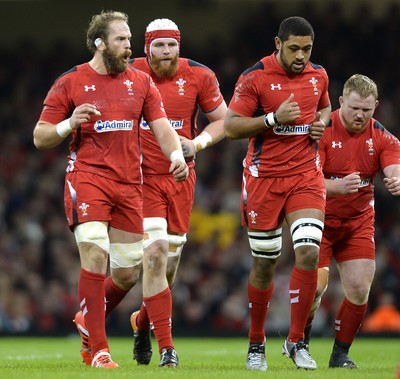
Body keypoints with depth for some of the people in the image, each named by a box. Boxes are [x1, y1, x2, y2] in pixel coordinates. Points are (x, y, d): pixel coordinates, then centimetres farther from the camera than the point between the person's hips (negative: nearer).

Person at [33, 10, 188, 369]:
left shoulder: (141, 82, 13)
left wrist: (177, 155, -15)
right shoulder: (70, 84, 2)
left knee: (128, 274, 5)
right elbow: (40, 137, 3)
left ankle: (88, 320, 34)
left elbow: (161, 126, 6)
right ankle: (99, 350, -15)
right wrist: (69, 124, -17)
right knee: (95, 254, -20)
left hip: (129, 184, 4)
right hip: (87, 177, -4)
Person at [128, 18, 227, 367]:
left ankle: (143, 320, 36)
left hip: (180, 177, 2)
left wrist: (198, 143, -11)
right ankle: (166, 345, -11)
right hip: (142, 177, -2)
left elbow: (222, 120, 7)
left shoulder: (199, 77, -2)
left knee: (168, 263, 7)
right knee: (154, 254, -16)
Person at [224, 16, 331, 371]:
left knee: (309, 252, -15)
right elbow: (231, 126, -10)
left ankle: (296, 341, -3)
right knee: (264, 263, 3)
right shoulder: (255, 78, -9)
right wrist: (275, 118, -21)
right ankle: (256, 343, 21)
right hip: (265, 178, -3)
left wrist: (321, 123, 2)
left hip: (306, 175, 3)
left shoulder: (318, 76, 6)